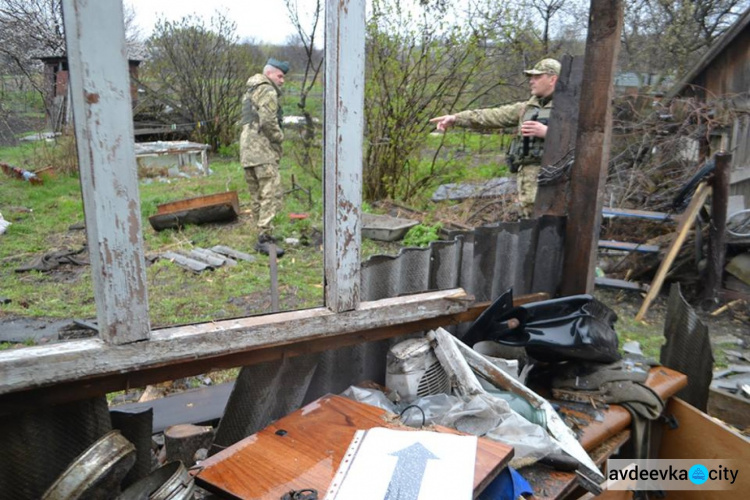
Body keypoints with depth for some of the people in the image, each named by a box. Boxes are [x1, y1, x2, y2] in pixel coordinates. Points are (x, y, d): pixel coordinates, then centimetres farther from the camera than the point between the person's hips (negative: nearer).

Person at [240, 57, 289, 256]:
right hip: (263, 150, -10)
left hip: (247, 150, 10)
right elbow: (268, 121, -20)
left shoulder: (250, 90, 24)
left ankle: (263, 234, 17)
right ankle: (264, 238, -18)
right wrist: (279, 137, -4)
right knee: (271, 194, -13)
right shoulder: (267, 91, -7)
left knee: (257, 195, 12)